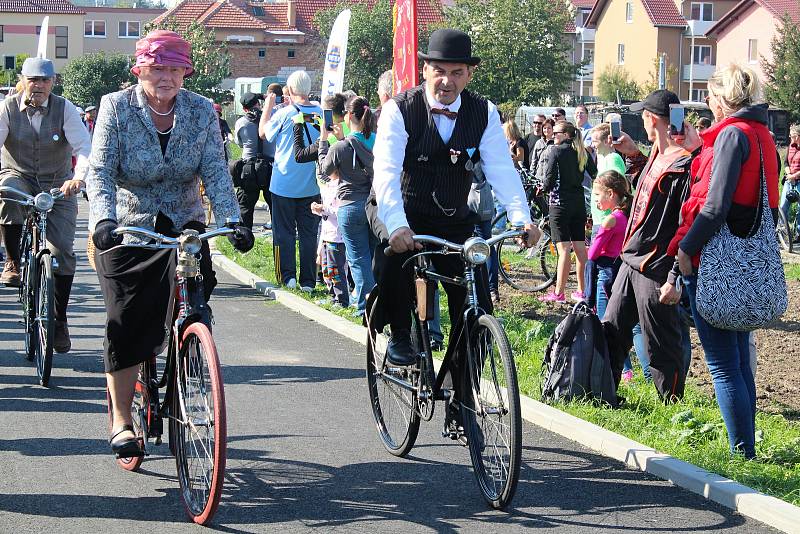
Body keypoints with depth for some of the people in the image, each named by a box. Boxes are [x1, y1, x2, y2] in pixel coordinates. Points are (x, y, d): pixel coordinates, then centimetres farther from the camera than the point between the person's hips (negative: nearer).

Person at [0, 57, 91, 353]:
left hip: (58, 186, 0)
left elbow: (84, 147, -18)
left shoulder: (64, 109, -9)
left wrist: (78, 178, -39)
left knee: (62, 251, -10)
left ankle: (60, 320, 6)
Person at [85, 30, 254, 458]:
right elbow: (100, 171, -16)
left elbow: (215, 173, -10)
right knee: (125, 325, -4)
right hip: (127, 231, -2)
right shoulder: (116, 108, -9)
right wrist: (103, 220, -34)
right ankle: (121, 420, 7)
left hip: (183, 227, 2)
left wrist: (232, 221, -26)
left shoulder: (202, 112, -4)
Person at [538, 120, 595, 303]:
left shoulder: (555, 151, -9)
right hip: (579, 202, 6)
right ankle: (582, 291, 14)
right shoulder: (582, 152, 8)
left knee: (564, 249, -9)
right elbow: (595, 174, 8)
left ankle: (559, 293, -8)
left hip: (560, 202, -6)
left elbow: (549, 180, -12)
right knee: (580, 247, 9)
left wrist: (544, 188, 8)